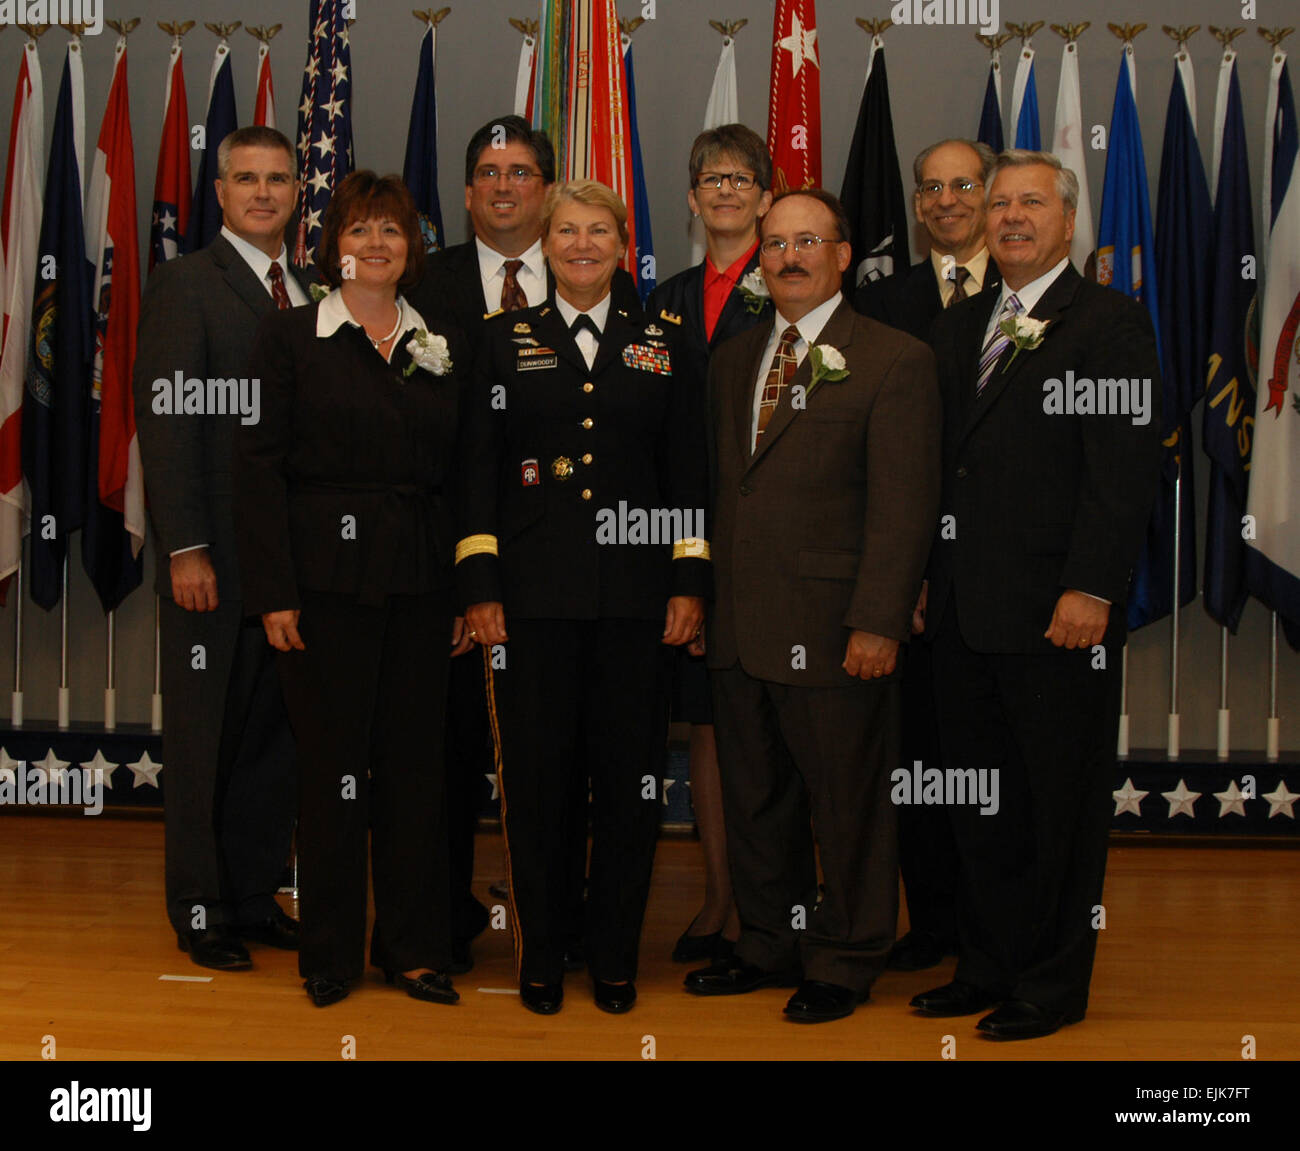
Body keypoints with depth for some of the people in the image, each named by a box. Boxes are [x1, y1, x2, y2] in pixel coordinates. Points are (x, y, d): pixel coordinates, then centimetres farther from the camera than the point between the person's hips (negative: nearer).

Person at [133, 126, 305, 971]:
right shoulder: (185, 285, -4)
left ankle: (255, 894, 23)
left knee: (277, 735, 10)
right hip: (215, 557, -6)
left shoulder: (309, 297, 15)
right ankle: (202, 911, 16)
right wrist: (186, 548, -16)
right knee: (206, 738, 4)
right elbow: (166, 423, -10)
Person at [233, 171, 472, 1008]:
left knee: (418, 760, 6)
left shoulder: (445, 345, 11)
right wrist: (274, 593, -9)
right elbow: (260, 468, -2)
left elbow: (463, 468, 10)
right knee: (333, 764, 3)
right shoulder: (289, 341, 3)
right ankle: (332, 953, 17)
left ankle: (414, 947, 18)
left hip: (421, 580, 3)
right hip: (329, 576, -2)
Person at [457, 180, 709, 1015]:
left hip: (635, 595, 1)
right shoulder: (509, 343, 8)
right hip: (534, 594, 0)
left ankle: (617, 955, 17)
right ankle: (541, 954, 17)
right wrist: (481, 586, -2)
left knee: (631, 774, 3)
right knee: (537, 774, 3)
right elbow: (479, 469, 5)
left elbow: (688, 474, 9)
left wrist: (690, 583, 1)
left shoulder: (660, 347, 10)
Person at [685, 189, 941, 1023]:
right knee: (755, 802, 15)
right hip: (739, 632, 6)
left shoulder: (895, 361, -5)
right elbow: (722, 487, 16)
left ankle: (845, 963, 21)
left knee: (847, 805, 5)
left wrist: (878, 623, -16)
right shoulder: (733, 361, 15)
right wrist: (705, 595, 8)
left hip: (832, 632, -6)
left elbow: (904, 507, -10)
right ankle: (770, 946, 31)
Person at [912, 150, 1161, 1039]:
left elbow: (1124, 470, -12)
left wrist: (1089, 590, -18)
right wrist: (923, 575, 11)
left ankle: (1054, 983, 17)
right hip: (964, 614, 7)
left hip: (1056, 615, -6)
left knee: (1061, 807, 4)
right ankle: (988, 966, 26)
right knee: (982, 805, 14)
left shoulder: (1110, 323, -5)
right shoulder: (958, 328, 17)